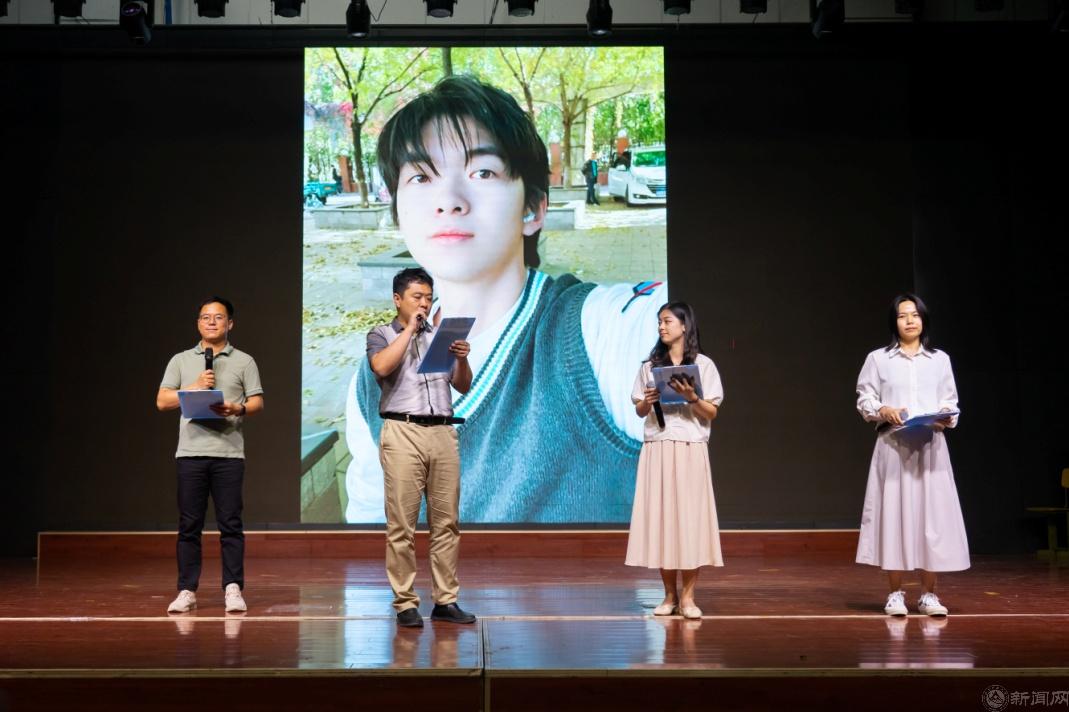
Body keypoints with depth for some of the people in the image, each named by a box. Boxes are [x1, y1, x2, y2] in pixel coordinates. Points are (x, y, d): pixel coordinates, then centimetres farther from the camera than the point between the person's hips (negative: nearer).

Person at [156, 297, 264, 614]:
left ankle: (233, 590, 1)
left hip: (229, 452, -1)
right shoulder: (181, 361, 15)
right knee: (189, 525, 2)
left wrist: (238, 408, -15)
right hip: (191, 451, 1)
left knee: (230, 523, -3)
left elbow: (257, 403, 6)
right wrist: (194, 388, -6)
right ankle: (187, 591, 6)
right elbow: (162, 401, 8)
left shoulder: (244, 361, 12)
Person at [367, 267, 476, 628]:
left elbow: (464, 387, 17)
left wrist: (462, 359, -3)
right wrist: (410, 328, -7)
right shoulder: (381, 335, 10)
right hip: (403, 432, -4)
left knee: (447, 521, 3)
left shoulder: (440, 334, 19)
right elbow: (382, 367, -14)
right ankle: (405, 603, 0)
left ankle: (446, 600, 8)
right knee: (402, 524, -4)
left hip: (443, 432, 4)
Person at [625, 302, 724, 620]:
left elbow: (712, 413, 2)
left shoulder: (703, 364, 4)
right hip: (657, 448, 3)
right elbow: (639, 411, 14)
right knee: (659, 517, 0)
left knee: (690, 517, -6)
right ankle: (669, 595, 7)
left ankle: (687, 596, -1)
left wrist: (691, 397, -15)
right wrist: (648, 401, -7)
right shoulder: (650, 365, 12)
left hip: (690, 449, -2)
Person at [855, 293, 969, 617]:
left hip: (931, 446, 2)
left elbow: (951, 401, 11)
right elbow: (864, 398, 4)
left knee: (932, 515, -1)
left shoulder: (940, 360, 12)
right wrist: (883, 410, -15)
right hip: (893, 446, -2)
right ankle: (895, 594, 5)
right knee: (893, 513, -2)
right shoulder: (878, 359, 6)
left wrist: (946, 418, -10)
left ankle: (928, 594, 7)